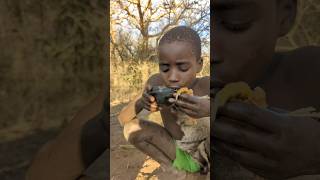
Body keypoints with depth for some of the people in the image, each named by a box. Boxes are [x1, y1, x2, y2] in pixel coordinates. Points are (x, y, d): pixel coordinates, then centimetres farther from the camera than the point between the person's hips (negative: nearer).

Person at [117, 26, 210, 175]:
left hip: (205, 151, -3)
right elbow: (122, 119, -13)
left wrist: (209, 109, -47)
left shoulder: (207, 85, -26)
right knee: (131, 128, -16)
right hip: (177, 151, 4)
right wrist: (139, 103, -36)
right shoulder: (156, 83, -18)